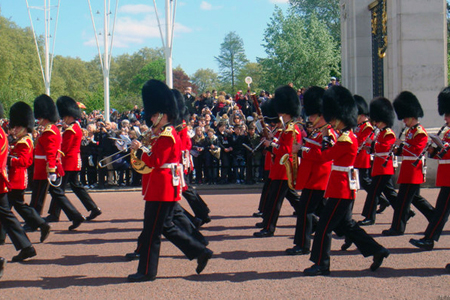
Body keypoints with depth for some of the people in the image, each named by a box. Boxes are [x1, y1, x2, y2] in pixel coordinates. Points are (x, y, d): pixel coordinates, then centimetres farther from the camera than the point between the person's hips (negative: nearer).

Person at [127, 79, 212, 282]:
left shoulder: (167, 136, -16)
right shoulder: (166, 134, 16)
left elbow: (155, 162, -21)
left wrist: (139, 149, -10)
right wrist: (143, 151, 10)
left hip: (162, 189, -11)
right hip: (164, 188, 11)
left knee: (151, 230, -4)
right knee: (166, 227, 15)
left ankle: (146, 271, 3)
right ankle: (201, 252, 17)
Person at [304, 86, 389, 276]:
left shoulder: (346, 139, -18)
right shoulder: (347, 136, 14)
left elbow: (327, 155, -18)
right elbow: (333, 155, 19)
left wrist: (325, 137, -5)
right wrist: (328, 138, 9)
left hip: (341, 190, -11)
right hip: (344, 189, 11)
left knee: (324, 225, -6)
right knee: (345, 224, 17)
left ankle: (321, 264, 0)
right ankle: (377, 251, 21)